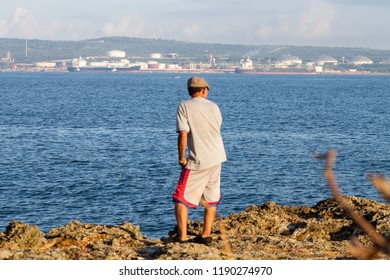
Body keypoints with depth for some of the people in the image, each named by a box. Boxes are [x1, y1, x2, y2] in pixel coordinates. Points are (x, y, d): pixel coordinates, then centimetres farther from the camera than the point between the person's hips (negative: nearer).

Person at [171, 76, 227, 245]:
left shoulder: (185, 106, -9)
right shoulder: (214, 107, 6)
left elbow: (183, 135, -16)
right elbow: (216, 129, 13)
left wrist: (181, 158, -6)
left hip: (198, 161, -5)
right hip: (217, 158, 5)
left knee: (181, 199, -1)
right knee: (211, 199, 17)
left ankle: (182, 237, -9)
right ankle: (206, 236, 19)